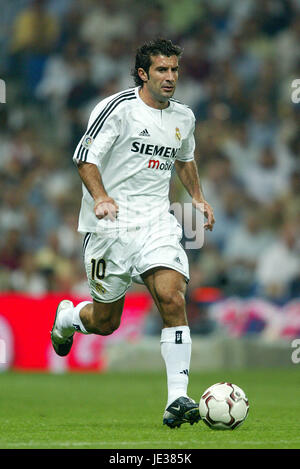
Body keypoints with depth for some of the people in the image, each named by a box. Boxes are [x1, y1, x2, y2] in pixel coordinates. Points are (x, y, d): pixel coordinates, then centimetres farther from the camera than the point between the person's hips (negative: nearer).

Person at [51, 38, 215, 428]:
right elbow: (85, 156, -12)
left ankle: (178, 398, -19)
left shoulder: (183, 117, 12)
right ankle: (66, 317, 42)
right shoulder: (118, 107, -8)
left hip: (157, 222, 4)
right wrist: (100, 197, -27)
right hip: (110, 224, -4)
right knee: (105, 322, 5)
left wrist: (197, 197, 18)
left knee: (172, 297, -19)